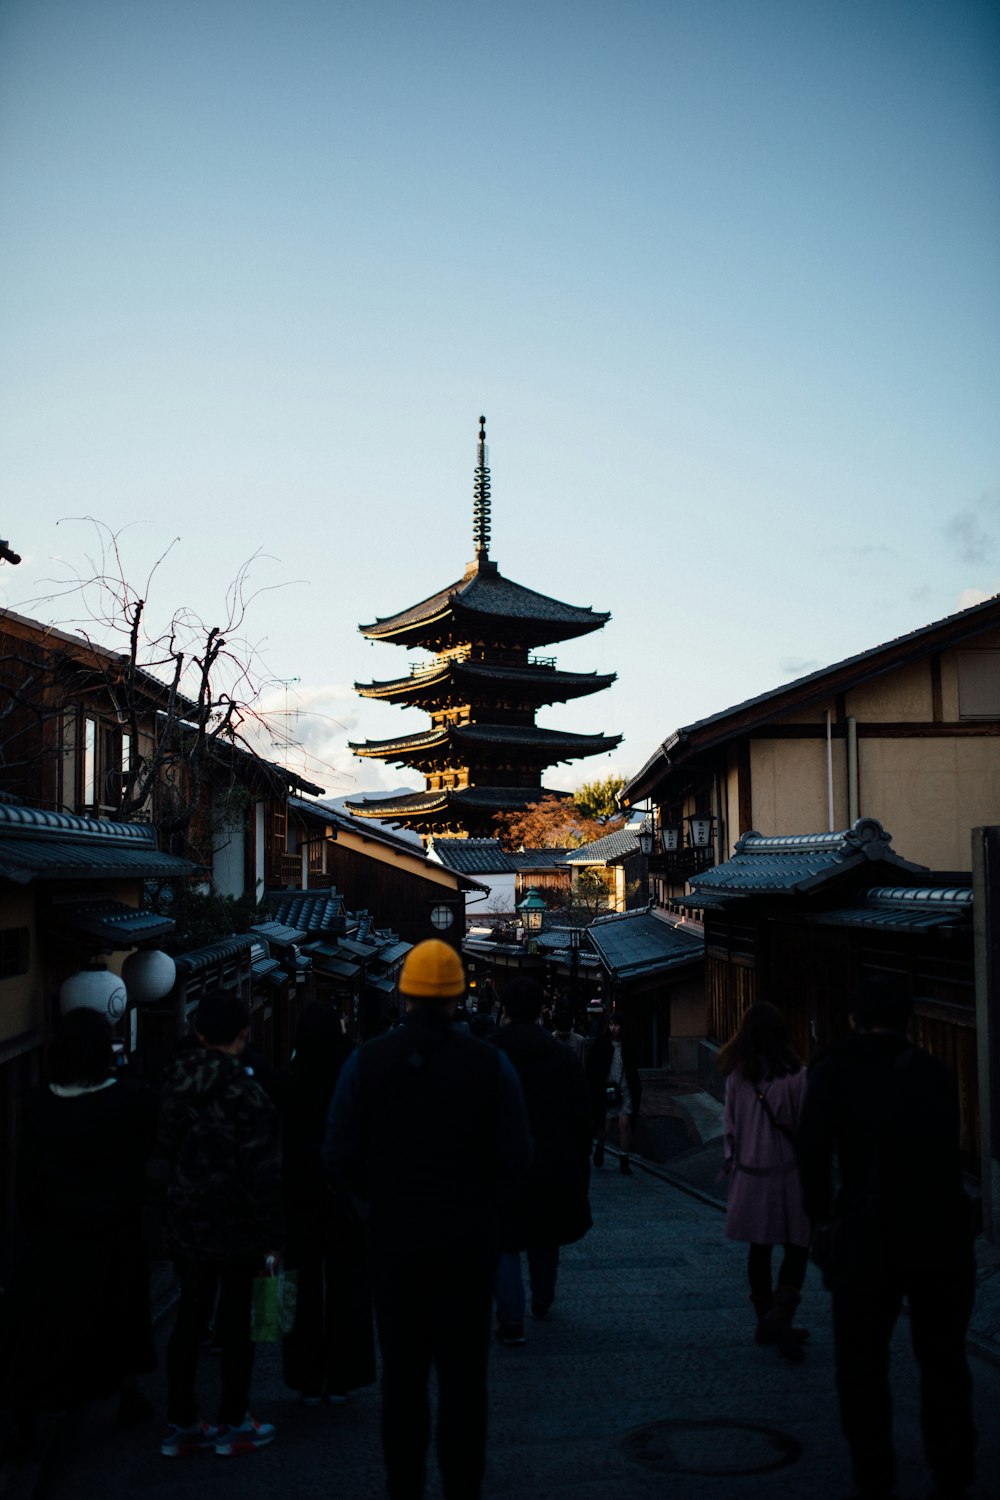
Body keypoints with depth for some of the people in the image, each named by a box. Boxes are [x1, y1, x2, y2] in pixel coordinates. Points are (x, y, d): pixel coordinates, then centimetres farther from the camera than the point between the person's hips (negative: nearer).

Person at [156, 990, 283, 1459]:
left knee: (188, 1319, 14)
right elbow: (263, 1172, -17)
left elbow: (164, 1151, 9)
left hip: (186, 1223, 6)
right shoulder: (246, 1094, -19)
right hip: (236, 1226, -5)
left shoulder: (177, 1085, 0)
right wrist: (273, 1235, -10)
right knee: (235, 1322, 7)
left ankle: (180, 1425, 21)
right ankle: (233, 1425, 17)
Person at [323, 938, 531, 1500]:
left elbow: (340, 1157, -4)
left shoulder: (366, 1062, -6)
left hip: (395, 1237, 1)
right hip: (470, 1239, -1)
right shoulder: (491, 1063, -8)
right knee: (463, 1373, 8)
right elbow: (517, 1155, -7)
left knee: (402, 1373, 13)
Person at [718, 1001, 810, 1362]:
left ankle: (766, 1321, 21)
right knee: (796, 1248, 3)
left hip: (750, 1173, 4)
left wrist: (732, 1162, 17)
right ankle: (780, 1312, -16)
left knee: (759, 1248, 14)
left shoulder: (737, 1075, 0)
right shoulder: (796, 1074, -11)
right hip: (787, 1172, -4)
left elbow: (729, 1125, 5)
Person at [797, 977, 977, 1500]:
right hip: (943, 1229, 3)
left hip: (869, 1235, -3)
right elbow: (946, 1150, 9)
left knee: (861, 1364, 11)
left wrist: (822, 1215, 8)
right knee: (943, 1359, 17)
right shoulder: (933, 1071, 10)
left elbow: (814, 1150, -6)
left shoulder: (835, 1068, 0)